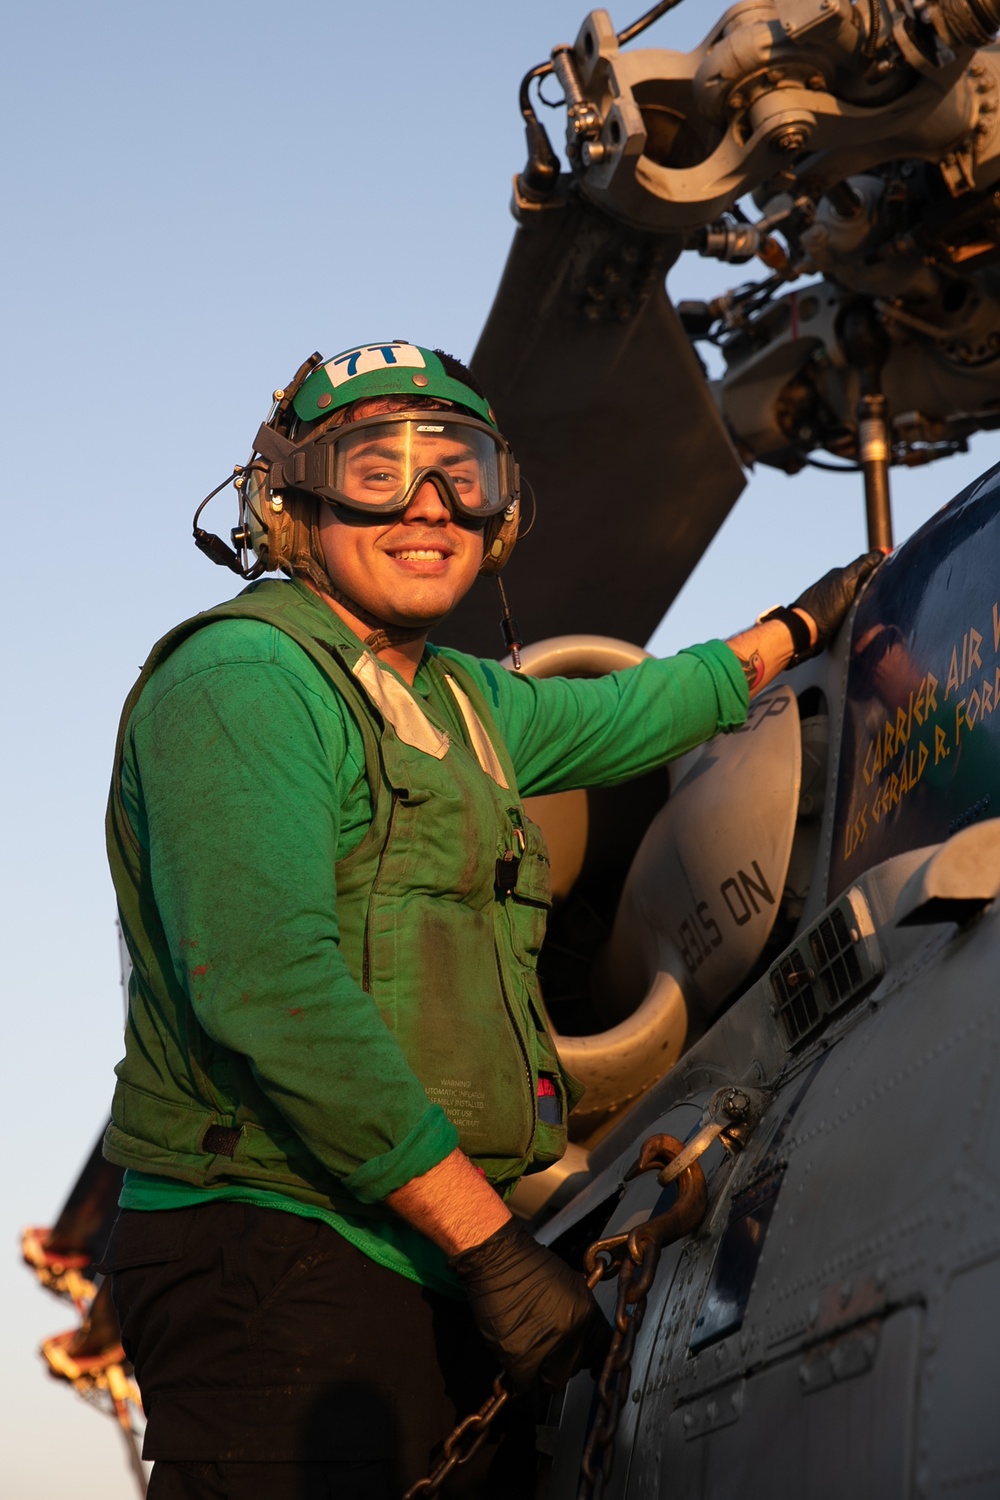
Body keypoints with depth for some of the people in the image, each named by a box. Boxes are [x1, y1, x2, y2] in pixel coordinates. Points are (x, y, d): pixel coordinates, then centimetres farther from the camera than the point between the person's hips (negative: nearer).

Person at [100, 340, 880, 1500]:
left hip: (438, 1272, 8)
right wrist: (493, 1244, -21)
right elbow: (268, 986, -21)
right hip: (281, 1264, -8)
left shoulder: (455, 699, 19)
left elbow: (617, 717, 41)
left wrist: (795, 630, 53)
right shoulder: (245, 678, -9)